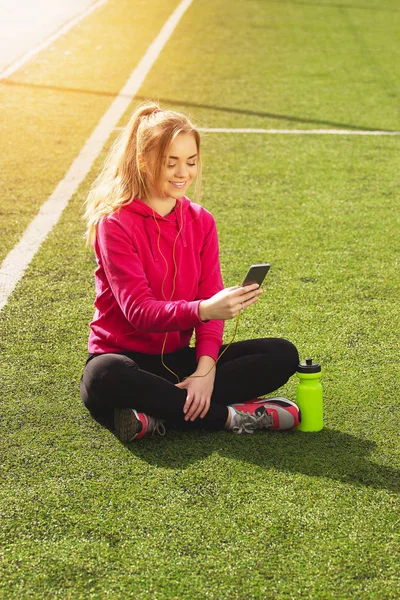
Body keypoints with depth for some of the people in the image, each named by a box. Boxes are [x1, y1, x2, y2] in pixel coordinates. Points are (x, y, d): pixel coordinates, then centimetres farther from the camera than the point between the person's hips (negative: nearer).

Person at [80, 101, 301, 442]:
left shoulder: (201, 221, 5)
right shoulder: (115, 223, -12)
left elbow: (210, 301, -2)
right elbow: (138, 311, -21)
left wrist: (205, 369, -20)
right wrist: (203, 310, -40)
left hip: (177, 357, 6)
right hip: (123, 357, -5)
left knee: (282, 355, -13)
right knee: (106, 378, -41)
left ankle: (158, 415, -25)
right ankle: (230, 416, -26)